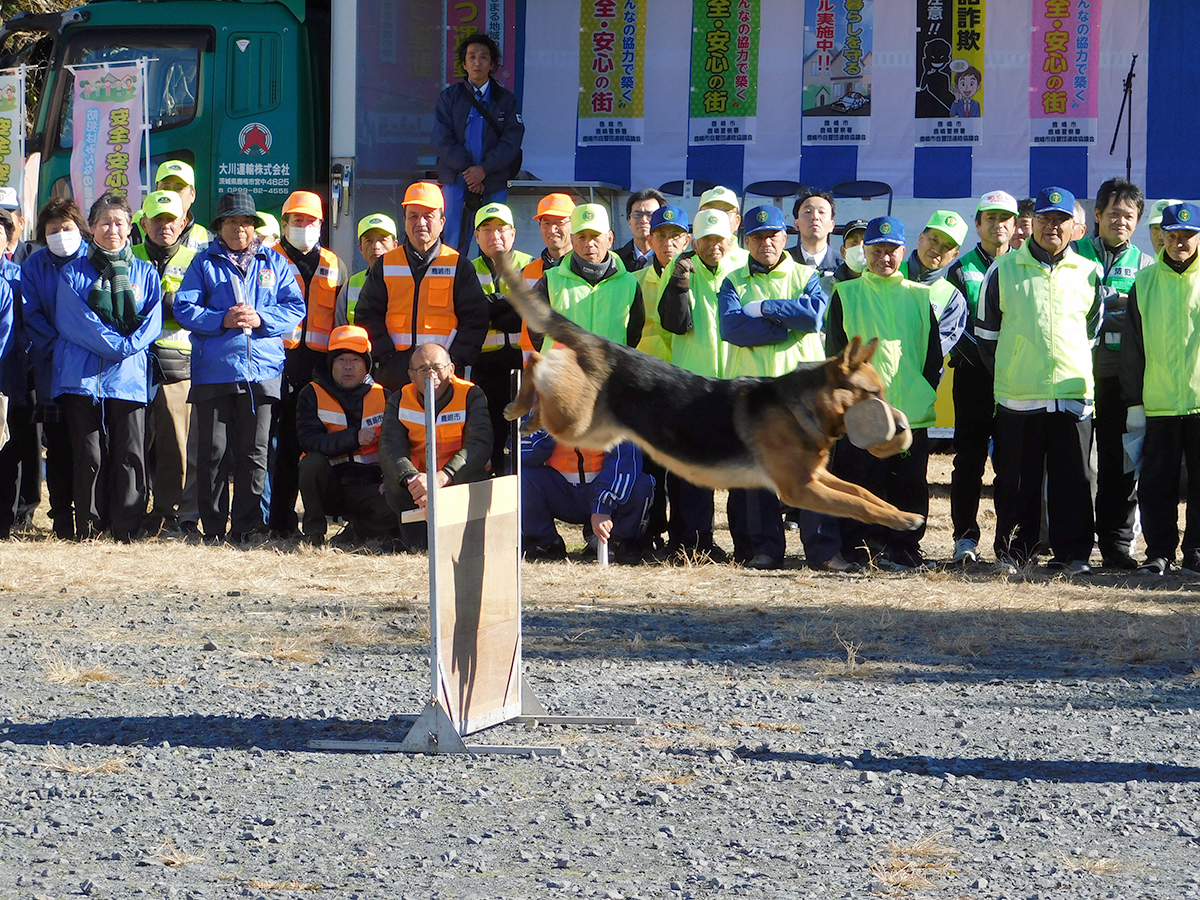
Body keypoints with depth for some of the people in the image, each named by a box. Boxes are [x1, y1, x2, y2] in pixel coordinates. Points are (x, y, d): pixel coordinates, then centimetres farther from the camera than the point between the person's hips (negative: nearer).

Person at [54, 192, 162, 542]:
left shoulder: (145, 273, 16)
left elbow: (151, 322, 7)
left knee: (130, 455, -5)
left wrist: (127, 346, -12)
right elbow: (73, 320, -3)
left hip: (129, 378, 1)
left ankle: (126, 529, 0)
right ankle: (88, 526, 4)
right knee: (89, 455, -3)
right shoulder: (74, 272, 9)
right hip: (82, 377, -1)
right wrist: (115, 343, -13)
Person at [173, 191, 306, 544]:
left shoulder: (274, 263, 13)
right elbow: (184, 308, 1)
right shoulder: (205, 263, 8)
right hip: (214, 372, -1)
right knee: (213, 452, -1)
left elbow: (295, 307, 7)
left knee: (254, 454, 1)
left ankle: (247, 527, 7)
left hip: (261, 370, 1)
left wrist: (262, 319, -10)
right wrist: (221, 320, -14)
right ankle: (213, 528, 5)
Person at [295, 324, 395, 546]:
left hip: (366, 487, 0)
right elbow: (309, 441, -15)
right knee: (312, 461, -33)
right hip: (328, 484, 0)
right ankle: (313, 530, -13)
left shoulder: (383, 397, 5)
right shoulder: (312, 394, 0)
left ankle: (355, 532, 3)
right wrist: (354, 438, -23)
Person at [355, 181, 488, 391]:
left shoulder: (459, 266, 9)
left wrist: (454, 359, -8)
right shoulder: (385, 266, 13)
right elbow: (366, 316, 10)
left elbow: (475, 319, 5)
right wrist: (387, 356, -4)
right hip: (394, 373, 2)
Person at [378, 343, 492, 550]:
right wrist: (412, 479, -43)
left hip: (458, 482, -1)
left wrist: (441, 478, -43)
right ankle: (415, 537, -6)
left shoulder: (471, 396, -10)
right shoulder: (399, 401, -4)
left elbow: (479, 445, -26)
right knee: (392, 484, -30)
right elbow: (390, 447, -20)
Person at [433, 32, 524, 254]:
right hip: (456, 180, 0)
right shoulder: (449, 97, 9)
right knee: (455, 242, -5)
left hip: (495, 183, 0)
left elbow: (512, 140, -1)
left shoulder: (505, 100, 9)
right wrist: (467, 169, -12)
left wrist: (484, 169, -14)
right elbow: (442, 139, 0)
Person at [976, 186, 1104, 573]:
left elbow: (1095, 331, 17)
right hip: (1016, 397, -1)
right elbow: (986, 331, 10)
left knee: (1074, 479, -1)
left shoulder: (1089, 274, 9)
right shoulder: (1003, 270, 6)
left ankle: (1073, 552, 5)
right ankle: (1012, 551, 11)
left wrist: (1078, 373, 9)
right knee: (1017, 480, 3)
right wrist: (1006, 375, 7)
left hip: (1073, 395, 1)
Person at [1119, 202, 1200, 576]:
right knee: (1157, 483, 4)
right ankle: (1159, 552, 12)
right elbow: (1132, 348, 8)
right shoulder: (1145, 282, 6)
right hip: (1159, 402, 1)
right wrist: (1134, 402, 4)